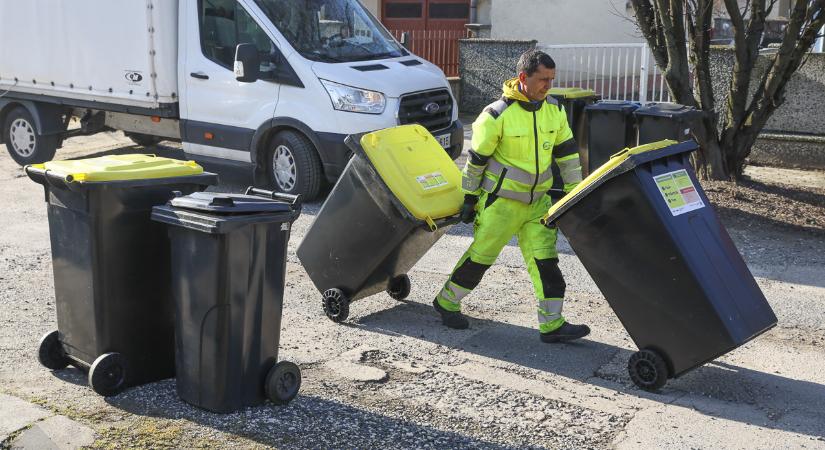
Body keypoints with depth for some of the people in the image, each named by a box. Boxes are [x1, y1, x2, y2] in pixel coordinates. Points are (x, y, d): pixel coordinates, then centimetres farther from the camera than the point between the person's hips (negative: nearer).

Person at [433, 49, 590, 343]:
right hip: (501, 201, -5)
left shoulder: (554, 111, 1)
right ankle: (446, 302, 26)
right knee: (480, 255, 6)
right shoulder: (497, 115, -16)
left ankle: (552, 324, 7)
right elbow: (476, 159, -9)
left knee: (545, 259, 1)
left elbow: (567, 152, 10)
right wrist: (469, 199, -4)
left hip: (538, 200, 5)